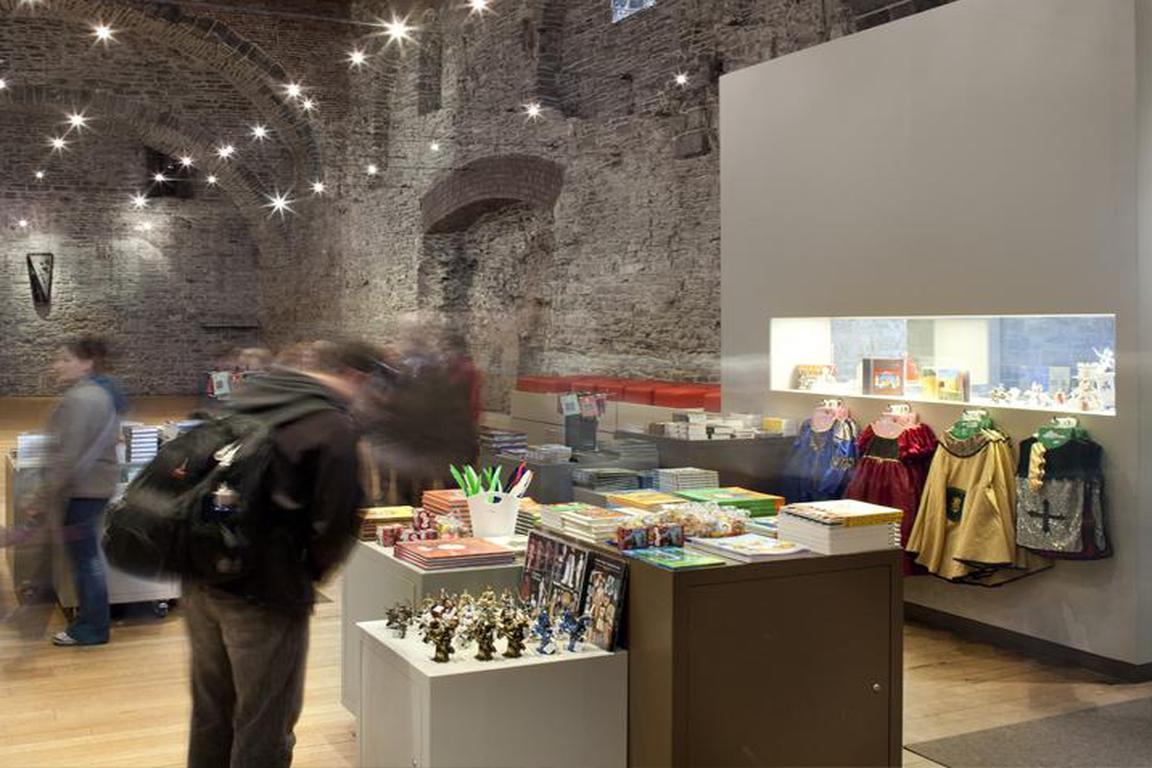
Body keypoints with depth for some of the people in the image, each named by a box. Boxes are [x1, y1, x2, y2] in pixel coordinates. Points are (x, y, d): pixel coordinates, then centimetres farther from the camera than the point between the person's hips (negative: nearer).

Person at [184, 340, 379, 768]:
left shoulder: (247, 400, 10)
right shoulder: (335, 428, -13)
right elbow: (336, 523, -15)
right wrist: (311, 572, 4)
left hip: (201, 579, 8)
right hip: (265, 593, -8)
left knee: (211, 714, 22)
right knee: (264, 725, 6)